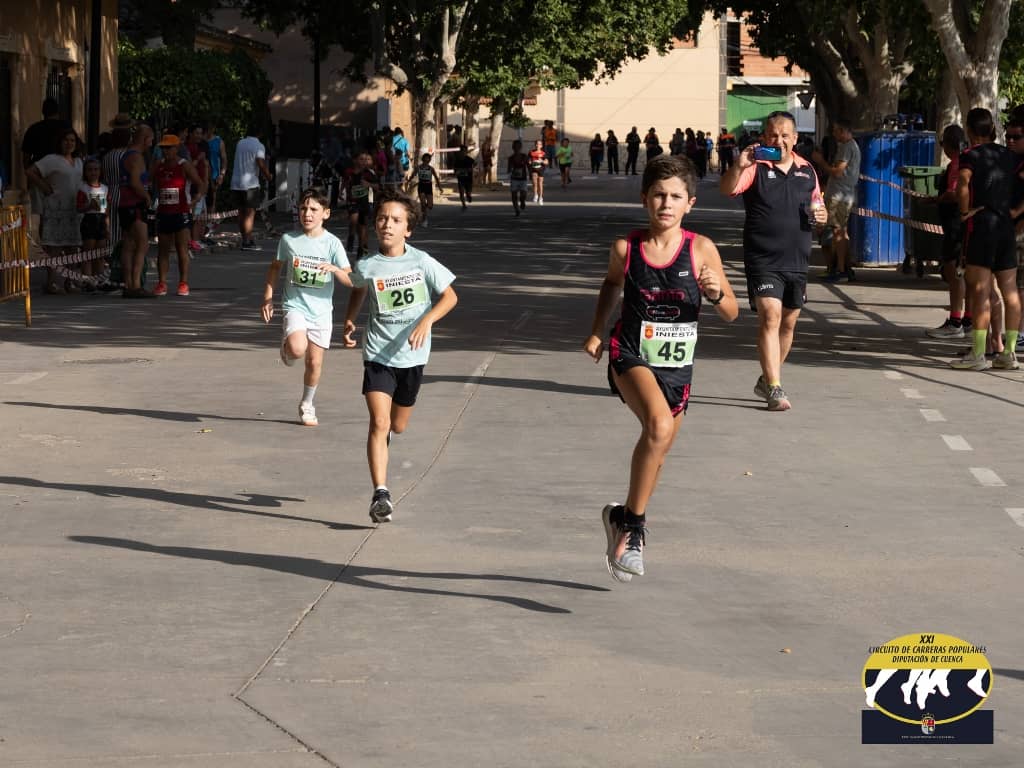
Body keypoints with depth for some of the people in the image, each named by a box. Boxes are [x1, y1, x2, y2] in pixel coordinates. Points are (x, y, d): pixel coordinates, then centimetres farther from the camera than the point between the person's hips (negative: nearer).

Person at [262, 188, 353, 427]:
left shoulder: (332, 243, -4)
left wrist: (334, 269, -27)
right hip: (295, 306, -1)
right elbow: (275, 266, 15)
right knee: (297, 349, -27)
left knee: (315, 362, 5)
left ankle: (307, 405, 28)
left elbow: (350, 280, -7)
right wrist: (268, 297, 7)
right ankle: (287, 350, 11)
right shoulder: (289, 240, -1)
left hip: (321, 311, 1)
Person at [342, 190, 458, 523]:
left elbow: (449, 296, -1)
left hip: (412, 355, 1)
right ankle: (380, 493, -19)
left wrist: (427, 321, -17)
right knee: (379, 423, -17)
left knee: (397, 426, 17)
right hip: (378, 355, -1)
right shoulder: (367, 267, -7)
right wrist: (349, 321, 6)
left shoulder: (422, 262, -9)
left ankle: (384, 436, 55)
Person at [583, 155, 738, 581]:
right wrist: (597, 331, 9)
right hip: (631, 357, -3)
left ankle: (623, 519, 42)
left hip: (676, 366, 3)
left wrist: (716, 293, -22)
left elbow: (732, 313, -2)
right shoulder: (626, 247, -6)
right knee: (658, 425, -30)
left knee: (658, 449, 15)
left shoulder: (701, 250, -8)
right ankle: (633, 523, -16)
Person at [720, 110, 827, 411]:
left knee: (788, 322, 13)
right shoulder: (756, 167, -6)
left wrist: (822, 215, -1)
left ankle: (766, 380, 29)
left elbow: (817, 205, 22)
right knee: (770, 317, -16)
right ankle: (775, 389, -19)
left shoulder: (807, 170, 10)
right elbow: (726, 189, -21)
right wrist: (738, 166, -40)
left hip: (797, 260, 6)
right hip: (763, 260, -6)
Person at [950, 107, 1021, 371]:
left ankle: (978, 354, -9)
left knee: (981, 290, -7)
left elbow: (963, 183, -20)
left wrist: (964, 211, -8)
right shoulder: (1009, 156, 12)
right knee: (1009, 290, 7)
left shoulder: (971, 155, -5)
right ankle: (1009, 353, 9)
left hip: (981, 224, -6)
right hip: (1007, 226, 6)